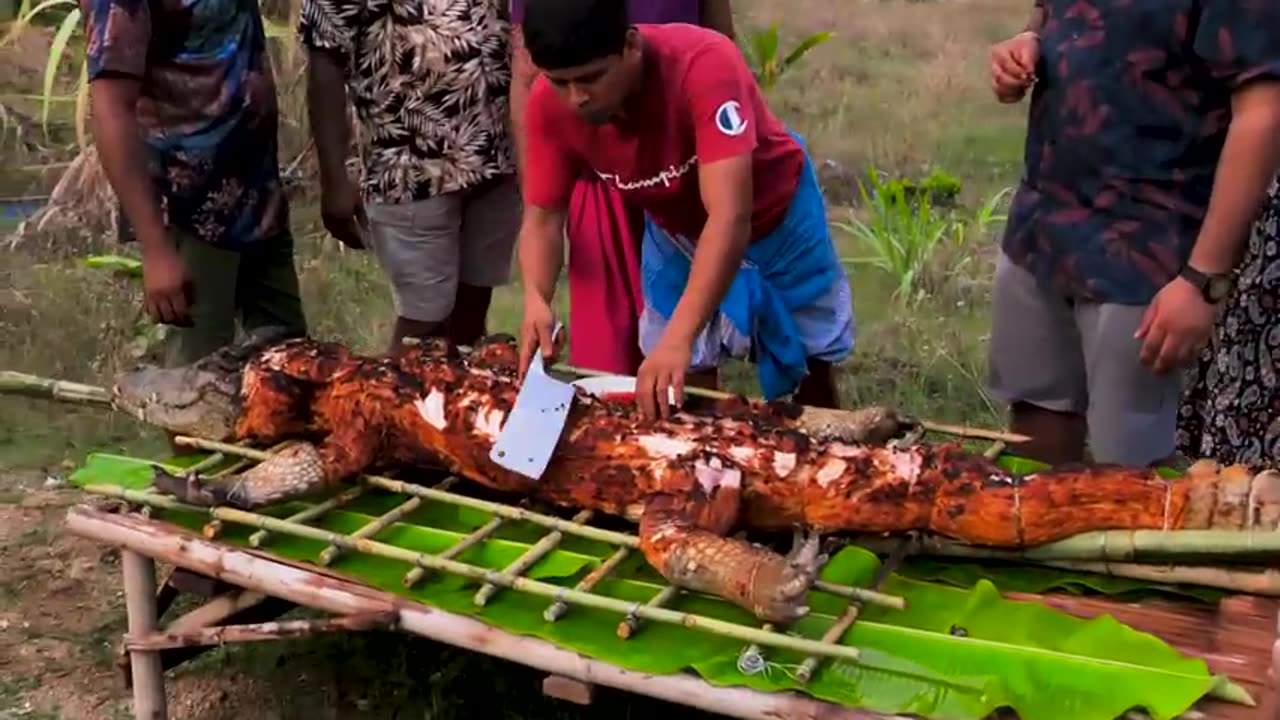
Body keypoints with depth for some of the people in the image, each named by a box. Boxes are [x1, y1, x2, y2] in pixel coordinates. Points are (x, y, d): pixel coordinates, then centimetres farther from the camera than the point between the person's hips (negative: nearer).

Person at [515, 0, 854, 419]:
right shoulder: (548, 104, -28)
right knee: (680, 380, 3)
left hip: (774, 216, -2)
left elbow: (730, 218, -48)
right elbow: (542, 216, -20)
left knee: (806, 358, 14)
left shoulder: (704, 64, -42)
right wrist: (536, 300, -41)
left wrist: (677, 338, -58)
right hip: (676, 232, 3)